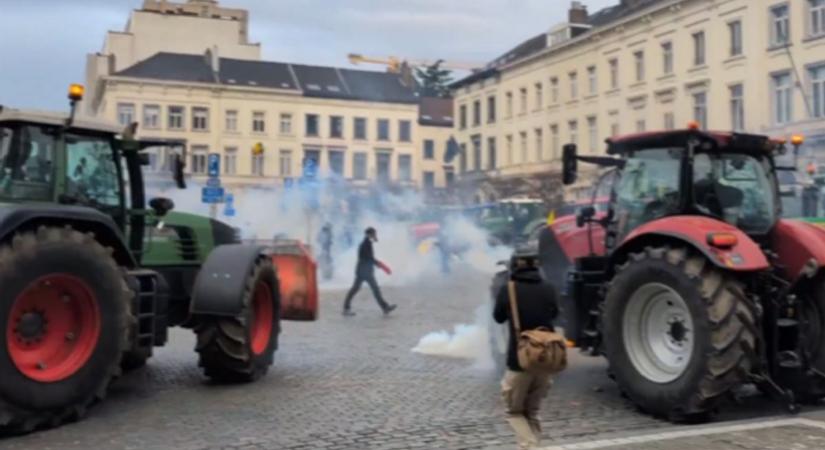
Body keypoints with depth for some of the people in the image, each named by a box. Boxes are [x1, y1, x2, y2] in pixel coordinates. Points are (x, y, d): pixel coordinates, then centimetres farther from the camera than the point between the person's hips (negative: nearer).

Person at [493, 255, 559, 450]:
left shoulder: (507, 291, -9)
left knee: (514, 412, 13)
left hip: (519, 362, -3)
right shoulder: (548, 290, 0)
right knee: (531, 412, 20)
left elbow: (499, 317, 9)